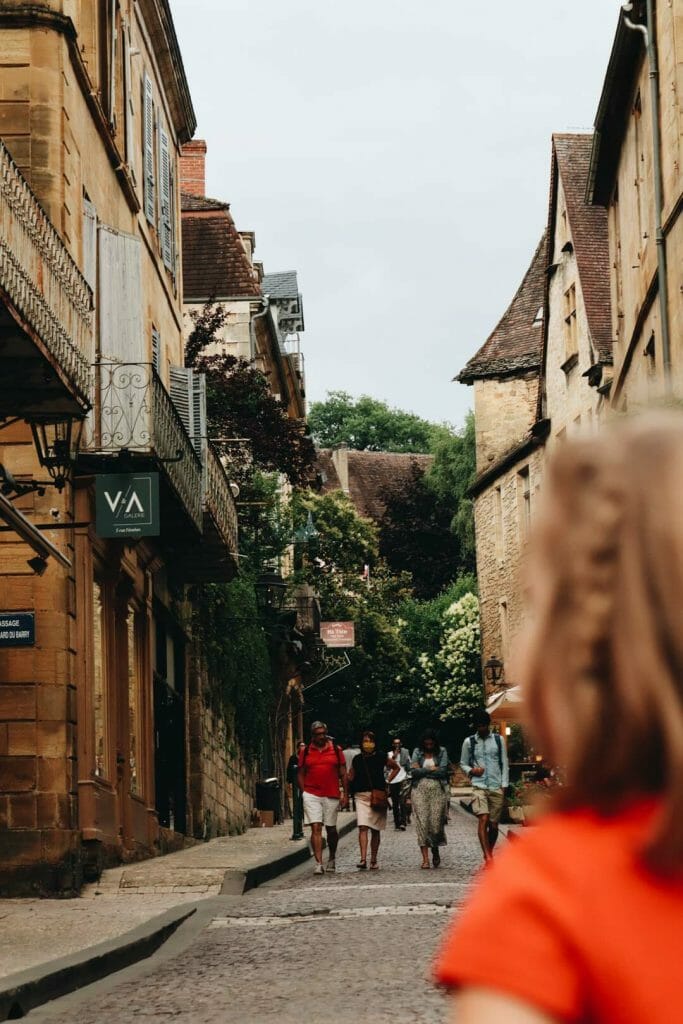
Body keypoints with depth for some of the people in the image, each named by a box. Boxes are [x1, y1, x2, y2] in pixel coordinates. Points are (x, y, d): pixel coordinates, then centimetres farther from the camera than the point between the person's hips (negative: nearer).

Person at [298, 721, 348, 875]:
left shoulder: (336, 750, 5)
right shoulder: (305, 752, 6)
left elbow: (343, 774, 7)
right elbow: (301, 774, 10)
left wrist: (346, 795, 3)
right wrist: (303, 793, 1)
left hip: (331, 795, 1)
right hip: (311, 795, -1)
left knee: (331, 829, 10)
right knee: (316, 828, -9)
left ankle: (332, 858, 30)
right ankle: (318, 863, -12)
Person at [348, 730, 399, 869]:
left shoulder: (381, 758, 1)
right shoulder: (357, 759, 5)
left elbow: (396, 768, 18)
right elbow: (351, 777, 15)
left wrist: (388, 782, 10)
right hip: (361, 796, 0)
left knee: (375, 830, 7)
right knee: (362, 827, -16)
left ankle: (373, 860, 16)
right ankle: (363, 859, -23)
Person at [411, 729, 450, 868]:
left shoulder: (441, 752, 7)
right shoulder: (417, 752, 9)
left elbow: (443, 771, -5)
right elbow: (413, 771, -2)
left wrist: (422, 770, -3)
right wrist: (431, 769, -4)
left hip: (437, 790, 0)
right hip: (420, 790, 0)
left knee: (436, 822, -6)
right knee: (422, 823, -8)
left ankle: (435, 850, 24)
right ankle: (425, 859, -9)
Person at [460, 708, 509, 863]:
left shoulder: (498, 740, 8)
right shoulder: (469, 742, 7)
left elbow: (504, 764, 9)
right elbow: (463, 763, 15)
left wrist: (504, 786, 2)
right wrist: (471, 770, -7)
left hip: (497, 787, 2)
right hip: (479, 786, -2)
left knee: (494, 825, 4)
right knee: (483, 820, -19)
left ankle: (489, 854, 23)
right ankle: (488, 857, -26)